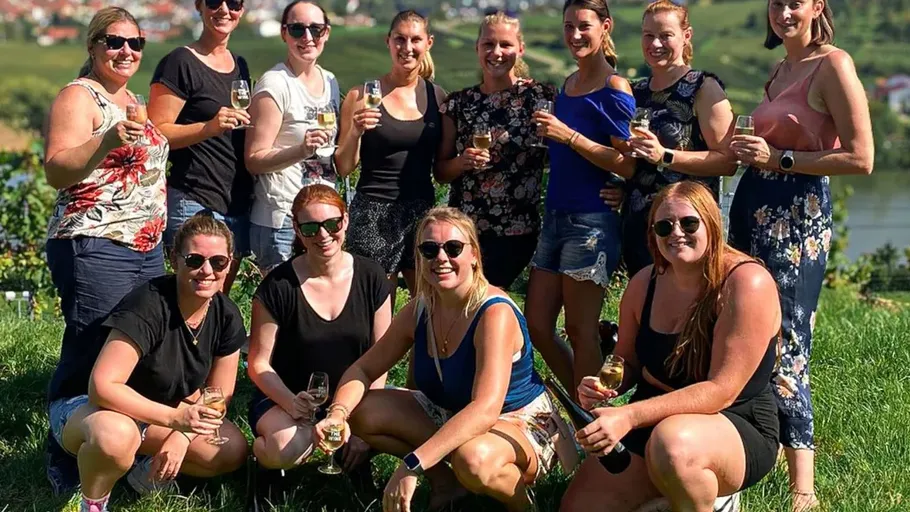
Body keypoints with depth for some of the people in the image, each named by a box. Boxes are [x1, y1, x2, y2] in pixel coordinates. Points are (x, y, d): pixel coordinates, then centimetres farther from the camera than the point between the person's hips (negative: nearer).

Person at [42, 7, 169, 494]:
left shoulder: (131, 99, 18)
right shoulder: (78, 97, -7)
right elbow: (57, 171, -18)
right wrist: (108, 140, -33)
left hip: (146, 250, 9)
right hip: (93, 251, -9)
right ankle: (66, 469, 1)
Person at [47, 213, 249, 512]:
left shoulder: (226, 316, -8)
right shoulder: (149, 306, -29)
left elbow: (218, 395, 0)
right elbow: (102, 387, -35)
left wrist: (182, 436, -17)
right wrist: (174, 418, -38)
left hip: (154, 415, 7)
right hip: (84, 405, -7)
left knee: (234, 451, -11)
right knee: (115, 434, -42)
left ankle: (148, 468, 11)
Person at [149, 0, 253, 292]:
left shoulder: (240, 66, 17)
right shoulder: (180, 63, -6)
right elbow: (156, 134, -13)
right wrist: (209, 127, -24)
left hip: (238, 205, 7)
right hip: (194, 203, -7)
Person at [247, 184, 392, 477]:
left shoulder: (371, 279, -1)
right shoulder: (278, 287, -9)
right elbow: (259, 364, -6)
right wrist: (292, 404, -24)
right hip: (284, 399, -3)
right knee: (286, 451, -37)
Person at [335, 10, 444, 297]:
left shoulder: (437, 97, 7)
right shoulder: (363, 96, -3)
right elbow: (343, 168, 0)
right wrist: (356, 131, -16)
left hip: (422, 211, 3)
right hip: (373, 214, -3)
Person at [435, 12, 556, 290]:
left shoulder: (542, 97, -2)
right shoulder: (458, 103, 6)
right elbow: (440, 172, 8)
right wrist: (462, 162, -10)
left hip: (516, 232, -3)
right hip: (462, 228, 3)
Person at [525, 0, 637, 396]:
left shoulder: (613, 90, -11)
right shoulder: (568, 85, 14)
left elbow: (627, 166, -17)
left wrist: (569, 136, -22)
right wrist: (549, 134, 10)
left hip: (592, 222, -9)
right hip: (556, 216, 9)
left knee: (580, 331, -3)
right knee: (536, 327, 9)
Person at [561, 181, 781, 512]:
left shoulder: (747, 283, -20)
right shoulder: (644, 283, 1)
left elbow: (722, 391, -24)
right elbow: (628, 364, 14)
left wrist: (629, 416, -32)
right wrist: (600, 387, -13)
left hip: (738, 430, -6)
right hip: (652, 422, 6)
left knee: (673, 441, -39)